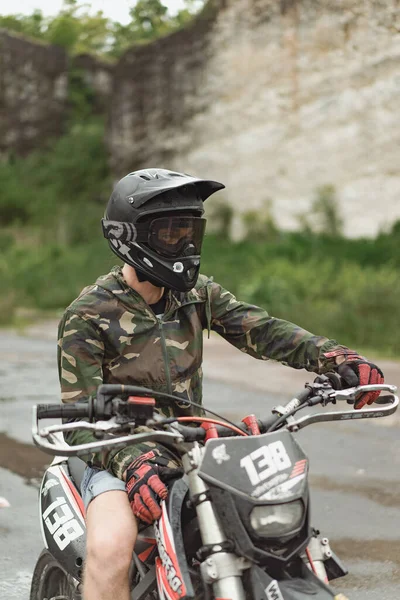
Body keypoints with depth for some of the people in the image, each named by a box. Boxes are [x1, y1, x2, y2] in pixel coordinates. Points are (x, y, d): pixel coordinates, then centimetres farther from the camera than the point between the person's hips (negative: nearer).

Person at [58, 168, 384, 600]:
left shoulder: (197, 294, 6)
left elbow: (261, 330, -5)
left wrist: (336, 358, -23)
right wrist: (132, 463, -34)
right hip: (120, 460, -6)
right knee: (111, 549, -34)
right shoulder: (88, 315, -10)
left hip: (191, 449, 6)